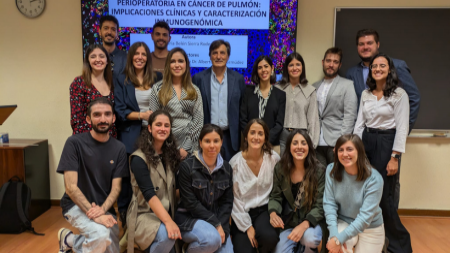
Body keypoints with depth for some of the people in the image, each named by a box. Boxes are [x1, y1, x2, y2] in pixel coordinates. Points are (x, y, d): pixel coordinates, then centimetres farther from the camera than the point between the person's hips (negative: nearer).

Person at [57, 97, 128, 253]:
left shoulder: (119, 148, -1)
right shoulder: (75, 143, -13)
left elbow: (116, 187, -3)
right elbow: (70, 186, -17)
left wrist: (102, 209, -22)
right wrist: (94, 215, -25)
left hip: (104, 207, 5)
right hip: (77, 205, -5)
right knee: (101, 235, -31)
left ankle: (71, 240, 30)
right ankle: (68, 240, 2)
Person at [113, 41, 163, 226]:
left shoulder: (157, 78, 10)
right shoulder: (121, 80, 5)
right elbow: (119, 110, -2)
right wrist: (142, 115, -14)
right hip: (130, 136, -1)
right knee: (128, 176, 3)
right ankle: (123, 216, 19)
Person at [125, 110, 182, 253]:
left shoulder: (171, 155, 9)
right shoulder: (139, 158, -10)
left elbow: (175, 188, 10)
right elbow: (149, 193, -21)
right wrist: (168, 221, -31)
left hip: (169, 214, 6)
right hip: (145, 215, -5)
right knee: (167, 235, -34)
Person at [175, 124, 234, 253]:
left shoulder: (227, 168, 2)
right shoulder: (187, 166, -13)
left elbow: (227, 202, 3)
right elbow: (190, 203, -15)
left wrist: (222, 227, -12)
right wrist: (216, 224, -17)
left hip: (217, 220, 5)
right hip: (188, 218, -5)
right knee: (212, 238, -31)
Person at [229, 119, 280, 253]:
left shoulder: (274, 158, -4)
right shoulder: (235, 162, -8)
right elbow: (234, 198, -7)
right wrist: (247, 227, -10)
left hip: (264, 210, 1)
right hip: (241, 213, -1)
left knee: (269, 236, -30)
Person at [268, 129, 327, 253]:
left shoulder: (319, 170, -13)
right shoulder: (280, 168, -6)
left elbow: (320, 205, -13)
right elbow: (275, 196, 1)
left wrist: (304, 225, -29)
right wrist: (273, 213, -22)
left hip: (312, 220, -2)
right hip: (288, 221, 2)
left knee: (310, 239, -33)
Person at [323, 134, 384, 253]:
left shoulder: (374, 179, -22)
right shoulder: (331, 170, -13)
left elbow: (366, 216, -24)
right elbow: (329, 203, -14)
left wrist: (339, 239, -29)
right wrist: (334, 234, -26)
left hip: (370, 228, 0)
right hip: (343, 222, 1)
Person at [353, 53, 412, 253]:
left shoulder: (399, 94, -7)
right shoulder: (365, 94, 9)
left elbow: (402, 128, -10)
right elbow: (359, 123, 10)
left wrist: (394, 157, -15)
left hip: (386, 142, -5)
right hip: (365, 141, 5)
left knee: (384, 196, -2)